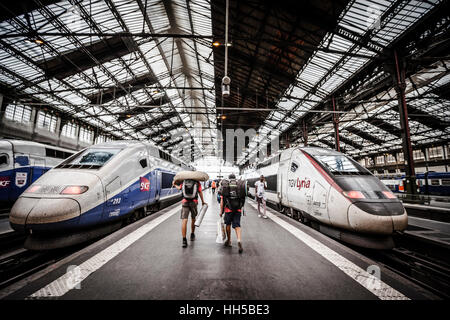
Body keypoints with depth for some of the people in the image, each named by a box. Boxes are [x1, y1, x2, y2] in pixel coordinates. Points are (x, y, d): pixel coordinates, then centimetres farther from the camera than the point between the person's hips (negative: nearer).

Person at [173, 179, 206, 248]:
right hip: (193, 202, 0)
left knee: (184, 220, -2)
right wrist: (203, 201, 15)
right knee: (193, 219, 19)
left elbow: (179, 188, 22)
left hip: (185, 202, 0)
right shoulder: (197, 183, 2)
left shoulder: (184, 182, 7)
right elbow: (200, 192, 3)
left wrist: (175, 185, 44)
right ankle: (192, 235, 35)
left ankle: (184, 240, -6)